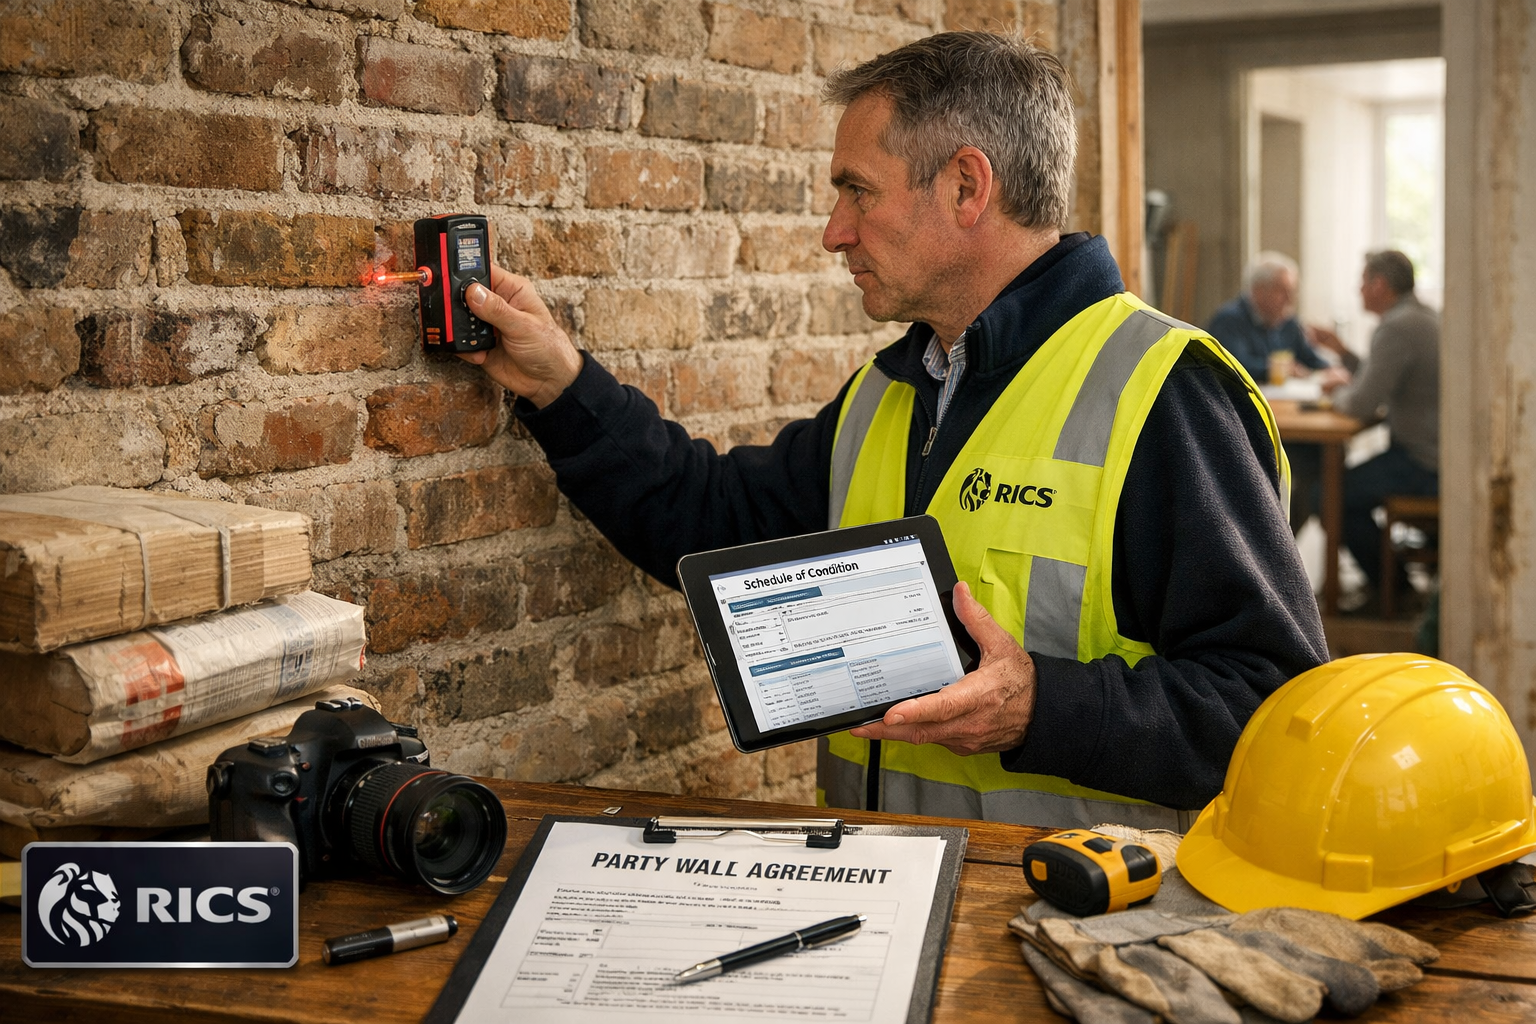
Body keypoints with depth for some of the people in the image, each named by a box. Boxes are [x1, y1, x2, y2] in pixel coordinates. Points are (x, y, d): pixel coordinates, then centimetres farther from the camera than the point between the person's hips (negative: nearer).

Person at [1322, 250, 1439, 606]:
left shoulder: (1397, 327, -20)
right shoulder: (1426, 317, 13)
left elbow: (1363, 405, -21)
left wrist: (1339, 394, -1)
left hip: (1424, 465, -11)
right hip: (1440, 453, 11)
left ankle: (1391, 590, 4)